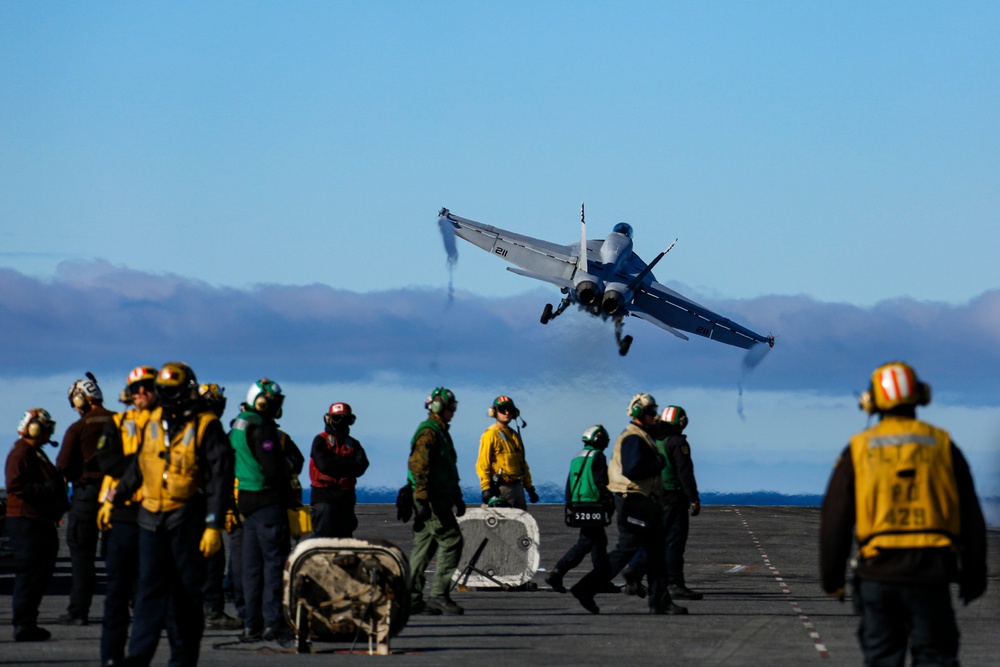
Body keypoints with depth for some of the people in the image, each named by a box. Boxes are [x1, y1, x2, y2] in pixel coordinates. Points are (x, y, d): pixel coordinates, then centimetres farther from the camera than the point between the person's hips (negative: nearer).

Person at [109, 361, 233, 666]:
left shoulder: (206, 427, -6)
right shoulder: (154, 422, 11)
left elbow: (219, 480, -9)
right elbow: (137, 467, 24)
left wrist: (214, 526, -14)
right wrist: (113, 500, 22)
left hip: (187, 519, -4)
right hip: (152, 516, 4)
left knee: (186, 592, 2)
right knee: (150, 587, -1)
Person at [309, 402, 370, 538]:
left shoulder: (353, 444, 14)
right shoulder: (321, 441, 2)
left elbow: (361, 467, -3)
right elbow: (324, 464, -15)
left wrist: (336, 463, -12)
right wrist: (347, 464, -7)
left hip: (346, 496, 5)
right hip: (324, 495, -5)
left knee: (344, 536, 7)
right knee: (324, 534, -12)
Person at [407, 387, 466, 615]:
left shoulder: (440, 432, 22)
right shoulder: (428, 432, -11)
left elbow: (448, 469, 32)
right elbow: (418, 466, -20)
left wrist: (457, 498, 33)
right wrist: (422, 500, -27)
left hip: (438, 499, 10)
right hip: (430, 499, -10)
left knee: (424, 547, 8)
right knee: (451, 540, -12)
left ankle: (411, 598, 8)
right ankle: (439, 595, -14)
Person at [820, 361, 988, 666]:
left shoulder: (858, 450, 3)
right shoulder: (942, 446, 5)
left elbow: (834, 519, 3)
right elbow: (971, 518, 6)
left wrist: (831, 576, 11)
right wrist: (974, 575, 13)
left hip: (877, 573, 0)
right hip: (930, 572, 0)